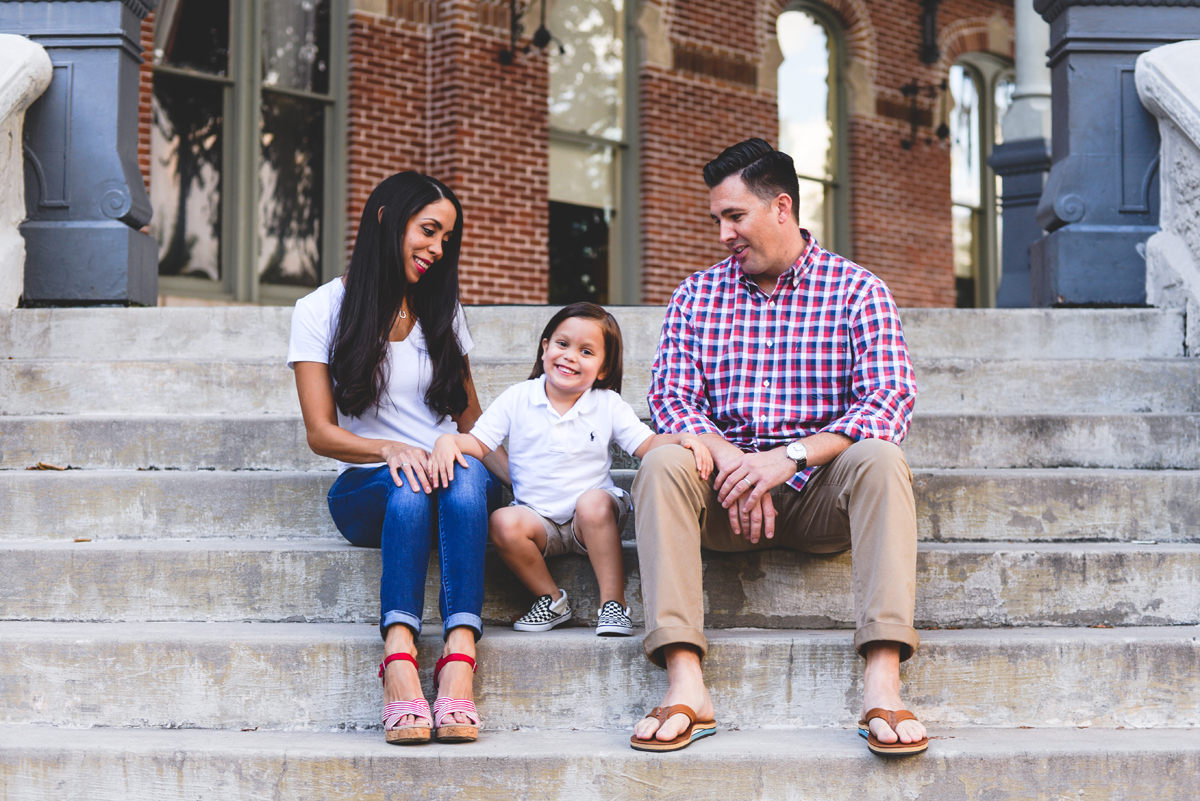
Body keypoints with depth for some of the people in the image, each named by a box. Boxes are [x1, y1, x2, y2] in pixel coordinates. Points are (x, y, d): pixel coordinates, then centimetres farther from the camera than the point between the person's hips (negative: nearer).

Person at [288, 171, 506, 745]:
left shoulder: (442, 311, 17)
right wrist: (391, 449, -23)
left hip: (454, 483, 3)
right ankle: (399, 661, -54)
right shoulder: (321, 311, 5)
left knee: (469, 478, -34)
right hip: (367, 489, -2)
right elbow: (321, 433, -3)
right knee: (410, 489, -38)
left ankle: (459, 658, -50)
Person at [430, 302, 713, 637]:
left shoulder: (608, 405, 2)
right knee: (502, 523, -29)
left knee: (594, 501, -34)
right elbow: (479, 443, -1)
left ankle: (613, 601, -22)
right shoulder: (516, 399, 1)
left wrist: (683, 440, -24)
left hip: (592, 521, -1)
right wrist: (448, 441, -23)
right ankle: (551, 598, -6)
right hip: (537, 518, 1)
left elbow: (648, 444, -4)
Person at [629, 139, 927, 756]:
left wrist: (791, 456, -24)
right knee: (663, 461, -28)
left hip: (821, 492, -1)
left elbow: (889, 400, -10)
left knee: (879, 459, -32)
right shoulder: (695, 296, 11)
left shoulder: (857, 290, 3)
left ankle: (882, 687, -39)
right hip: (726, 490, 2)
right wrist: (732, 463, -20)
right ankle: (685, 687, -37)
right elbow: (672, 398, 1)